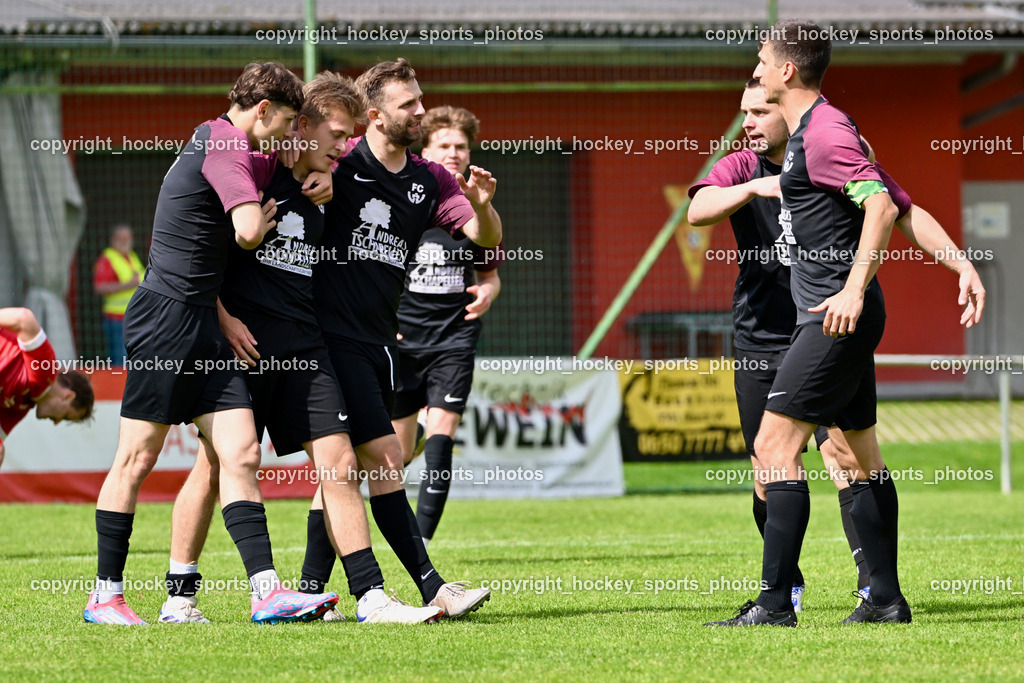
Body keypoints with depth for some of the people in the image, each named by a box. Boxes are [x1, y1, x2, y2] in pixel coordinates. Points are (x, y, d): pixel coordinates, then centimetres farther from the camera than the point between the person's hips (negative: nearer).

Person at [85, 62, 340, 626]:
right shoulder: (227, 147, -12)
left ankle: (267, 590, -8)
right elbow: (248, 232, -24)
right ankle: (105, 595, 3)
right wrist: (267, 214, -1)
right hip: (166, 317, -10)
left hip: (200, 325, 10)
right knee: (137, 459, -3)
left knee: (241, 453, -1)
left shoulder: (212, 139, 17)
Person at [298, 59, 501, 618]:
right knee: (384, 456, -11)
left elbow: (487, 238, 6)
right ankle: (434, 590, -13)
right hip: (335, 336, -7)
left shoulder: (428, 181, 10)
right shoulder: (340, 167, -7)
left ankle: (310, 591, 13)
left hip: (378, 341, 7)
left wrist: (481, 206, -14)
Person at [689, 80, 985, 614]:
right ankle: (787, 587, 23)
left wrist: (961, 265, -4)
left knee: (844, 458, -18)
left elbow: (908, 216, 8)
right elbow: (697, 211, -16)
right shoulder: (740, 170, 3)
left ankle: (875, 585, -18)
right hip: (760, 343, 2)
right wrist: (755, 187, -32)